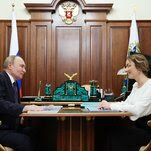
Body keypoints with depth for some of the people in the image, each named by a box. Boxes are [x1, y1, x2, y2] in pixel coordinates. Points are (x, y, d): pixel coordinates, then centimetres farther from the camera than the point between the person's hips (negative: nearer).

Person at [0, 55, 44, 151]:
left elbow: (14, 105, 13)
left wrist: (29, 108, -3)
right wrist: (24, 107, -33)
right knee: (25, 141, -27)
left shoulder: (14, 82, 15)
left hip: (12, 126, 9)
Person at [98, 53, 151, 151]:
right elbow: (126, 103, 10)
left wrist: (111, 106, -22)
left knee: (115, 135, -21)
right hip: (135, 124, 7)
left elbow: (137, 109, -27)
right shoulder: (136, 85, 12)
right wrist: (108, 104, -7)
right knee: (106, 130, -14)